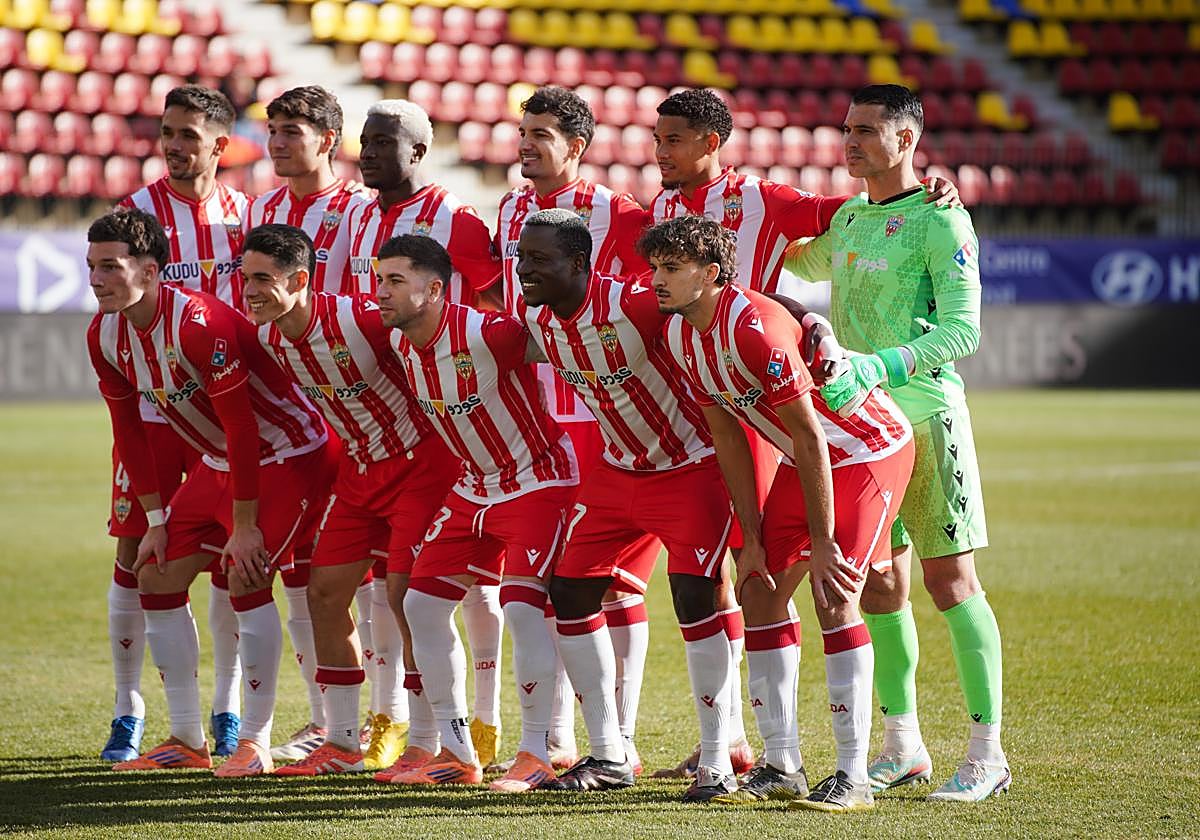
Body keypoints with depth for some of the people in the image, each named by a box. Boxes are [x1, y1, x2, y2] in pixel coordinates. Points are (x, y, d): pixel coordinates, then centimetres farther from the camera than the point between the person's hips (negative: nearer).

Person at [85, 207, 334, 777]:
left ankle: (255, 740, -9)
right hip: (218, 463, 9)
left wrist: (244, 527, -23)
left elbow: (241, 428, -27)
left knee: (246, 577, -21)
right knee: (157, 576, 3)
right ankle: (187, 740, 12)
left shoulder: (199, 324, -31)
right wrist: (156, 521, 4)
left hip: (288, 456, -9)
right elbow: (128, 429, 6)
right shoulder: (105, 335, -6)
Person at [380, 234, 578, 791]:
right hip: (474, 487, 8)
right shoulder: (399, 343, -4)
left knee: (521, 605, -18)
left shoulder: (487, 335, -27)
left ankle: (536, 754, -7)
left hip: (538, 479, -8)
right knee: (423, 603, 3)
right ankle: (457, 753, 12)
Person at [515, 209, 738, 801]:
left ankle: (716, 761, -6)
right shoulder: (532, 317, -8)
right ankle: (609, 755, 14)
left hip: (691, 466, -7)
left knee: (694, 597, -17)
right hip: (619, 468, 8)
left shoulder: (634, 305, -29)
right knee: (570, 593, 3)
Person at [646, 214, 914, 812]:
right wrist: (752, 538, 3)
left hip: (868, 447, -9)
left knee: (833, 596, -17)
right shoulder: (679, 335, -3)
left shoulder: (755, 327, -30)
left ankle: (852, 777, -13)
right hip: (805, 458, 9)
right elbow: (728, 438, 5)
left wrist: (823, 543, -23)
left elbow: (809, 437, -26)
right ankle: (782, 767, 10)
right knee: (761, 590, 3)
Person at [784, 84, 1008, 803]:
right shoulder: (849, 219, 15)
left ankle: (988, 753, -4)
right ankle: (903, 747, 17)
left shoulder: (941, 221, -8)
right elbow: (813, 263, 39)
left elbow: (962, 330, -16)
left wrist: (883, 365, -27)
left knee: (950, 580, -7)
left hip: (925, 413, -7)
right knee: (880, 584, 9)